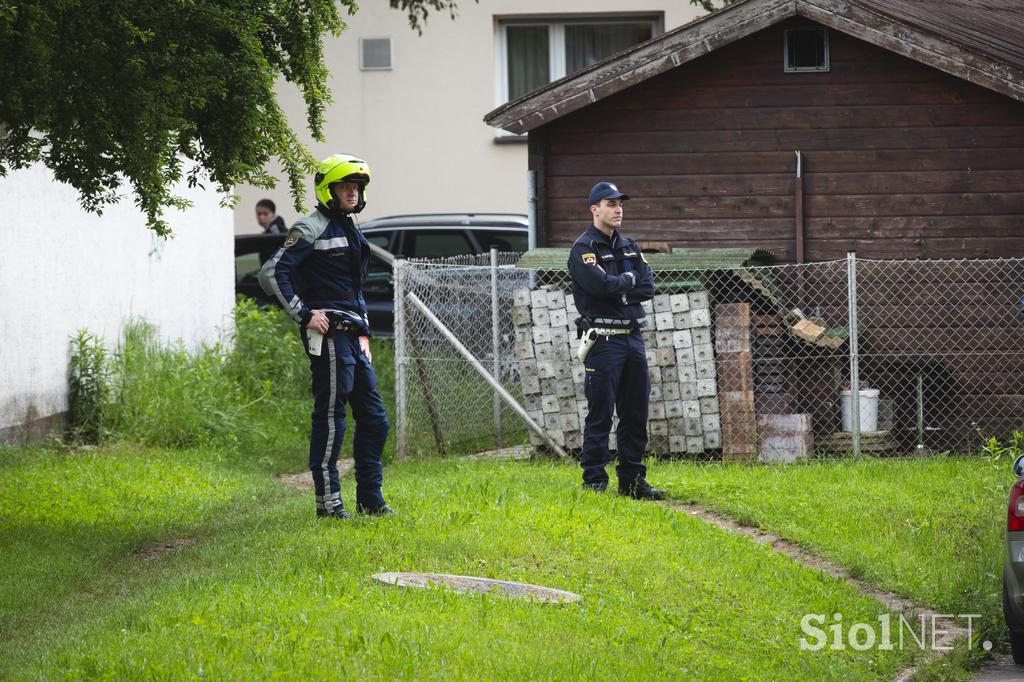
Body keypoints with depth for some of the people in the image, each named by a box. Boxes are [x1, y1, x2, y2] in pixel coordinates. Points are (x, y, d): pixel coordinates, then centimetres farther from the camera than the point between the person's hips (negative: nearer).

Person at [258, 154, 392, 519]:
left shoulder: (351, 232, 21)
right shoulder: (312, 228, -7)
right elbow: (272, 273, -15)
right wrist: (303, 314, -15)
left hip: (352, 337, 9)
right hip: (328, 335, -9)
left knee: (374, 419, 10)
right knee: (330, 417, -8)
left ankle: (370, 499, 16)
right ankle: (327, 500, -5)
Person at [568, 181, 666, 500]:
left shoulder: (629, 247, 17)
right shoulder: (583, 249, -5)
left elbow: (647, 288, 5)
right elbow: (600, 285, -21)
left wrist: (615, 289, -8)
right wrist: (628, 280, -3)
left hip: (633, 338, 7)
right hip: (603, 339, -7)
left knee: (636, 413, 8)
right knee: (600, 414, -6)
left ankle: (632, 480, 14)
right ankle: (594, 482, -3)